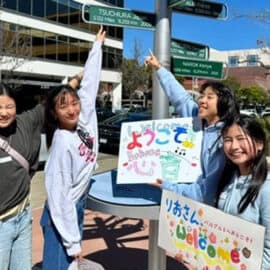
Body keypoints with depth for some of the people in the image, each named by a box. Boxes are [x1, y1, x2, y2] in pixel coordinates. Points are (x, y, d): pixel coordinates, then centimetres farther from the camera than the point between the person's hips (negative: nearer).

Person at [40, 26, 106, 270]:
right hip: (61, 215, -7)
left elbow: (90, 82, 3)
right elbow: (58, 195, -23)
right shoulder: (62, 142, -25)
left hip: (77, 208, 7)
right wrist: (72, 241, -20)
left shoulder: (85, 120, -7)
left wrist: (98, 44, 12)